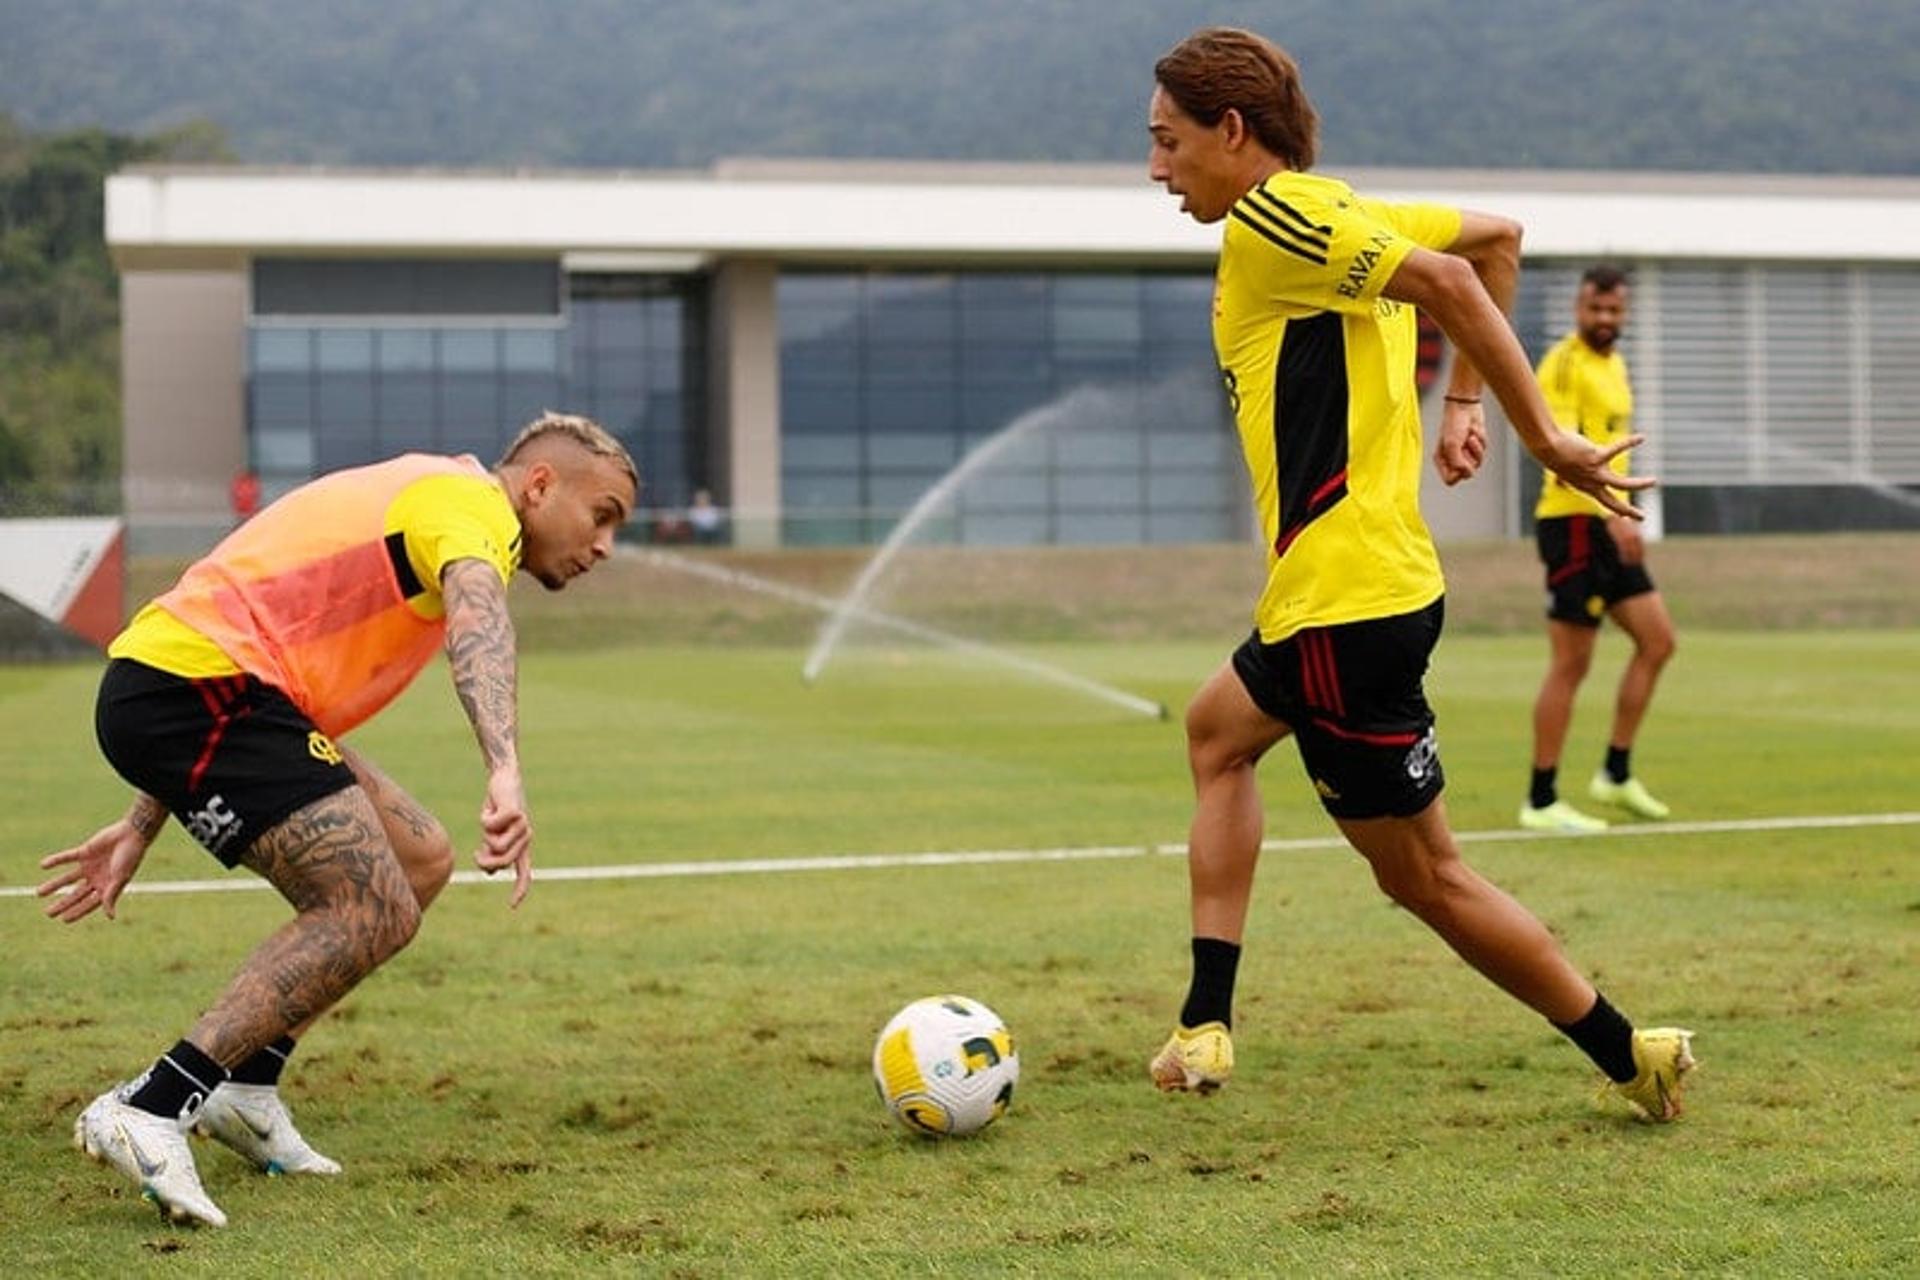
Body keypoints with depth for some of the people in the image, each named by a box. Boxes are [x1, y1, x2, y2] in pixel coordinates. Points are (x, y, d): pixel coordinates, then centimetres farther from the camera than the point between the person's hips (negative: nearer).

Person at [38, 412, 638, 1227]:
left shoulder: (416, 492, 28)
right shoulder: (473, 501, -3)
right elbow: (478, 621, -28)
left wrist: (143, 826, 30)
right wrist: (505, 775, -47)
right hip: (197, 683, -10)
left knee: (420, 861, 13)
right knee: (373, 913, -15)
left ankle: (246, 1090, 15)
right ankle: (150, 1109, -17)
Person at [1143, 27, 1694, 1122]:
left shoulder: (1271, 221, -14)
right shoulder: (1341, 218, 13)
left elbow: (1447, 282, -24)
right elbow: (1496, 236, 24)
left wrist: (1545, 438, -20)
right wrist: (1465, 401, 20)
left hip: (1344, 605, -10)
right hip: (1353, 589, 10)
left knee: (1423, 876, 0)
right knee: (1218, 732, 27)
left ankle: (1633, 1058, 10)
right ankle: (1207, 1029, 22)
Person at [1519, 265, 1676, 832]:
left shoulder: (1614, 365, 17)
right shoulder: (1564, 364, -13)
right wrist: (1614, 514, -34)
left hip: (1609, 526, 9)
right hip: (1573, 524, -9)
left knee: (1658, 640, 9)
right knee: (1571, 664, -6)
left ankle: (1616, 774, 16)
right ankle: (1541, 802, 1)